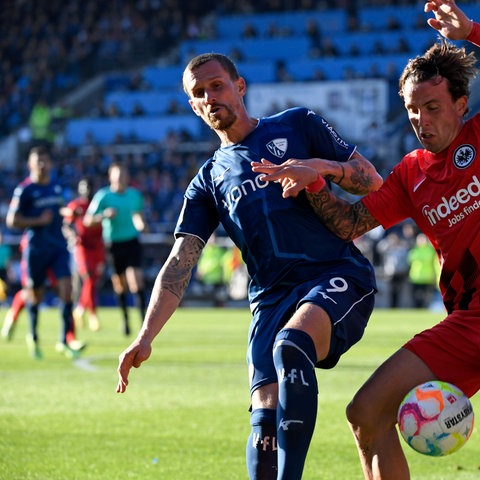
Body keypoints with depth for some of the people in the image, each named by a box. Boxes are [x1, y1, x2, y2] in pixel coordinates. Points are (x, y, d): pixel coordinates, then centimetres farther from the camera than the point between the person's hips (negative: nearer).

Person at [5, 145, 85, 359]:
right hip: (35, 249, -4)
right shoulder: (24, 189, -9)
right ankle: (33, 337, 31)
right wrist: (39, 221, -16)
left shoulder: (56, 186, 9)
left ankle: (64, 340, -8)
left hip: (58, 246, 4)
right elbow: (12, 221, -11)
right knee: (35, 294, 8)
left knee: (66, 288, -11)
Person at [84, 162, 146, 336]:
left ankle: (144, 319, -15)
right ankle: (125, 319, 27)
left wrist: (140, 223, 0)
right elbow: (87, 220, -7)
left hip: (132, 242, 1)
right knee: (120, 286, 7)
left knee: (136, 280, -14)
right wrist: (104, 215, -24)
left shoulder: (135, 194, 5)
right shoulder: (103, 196, -6)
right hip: (114, 245, -1)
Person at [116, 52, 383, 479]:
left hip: (339, 275, -3)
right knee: (266, 420, -15)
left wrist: (325, 167, -11)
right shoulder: (209, 180, 19)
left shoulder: (298, 125, 13)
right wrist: (146, 337, -4)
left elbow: (373, 182, 10)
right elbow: (180, 263, 9)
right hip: (272, 296, 3)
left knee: (290, 347, -34)